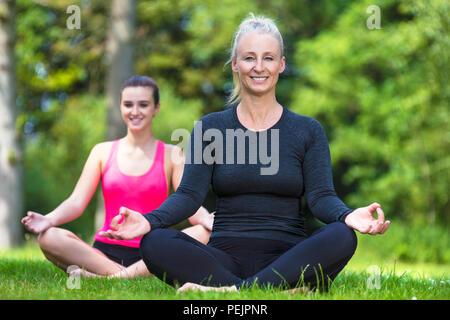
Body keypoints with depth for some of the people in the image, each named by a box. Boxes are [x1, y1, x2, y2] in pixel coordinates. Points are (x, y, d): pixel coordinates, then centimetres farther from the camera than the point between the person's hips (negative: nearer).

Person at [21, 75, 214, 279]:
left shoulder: (171, 155, 10)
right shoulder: (103, 152, 12)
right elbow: (77, 202, 3)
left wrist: (207, 220, -25)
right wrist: (50, 219, -19)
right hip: (106, 251, 1)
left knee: (204, 234, -31)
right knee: (48, 237, -27)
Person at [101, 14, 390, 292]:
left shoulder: (309, 130, 11)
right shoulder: (211, 128, 12)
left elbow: (321, 196, -1)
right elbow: (190, 194, 1)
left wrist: (348, 216, -26)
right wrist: (149, 220, -20)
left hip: (286, 259, 0)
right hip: (225, 257, 1)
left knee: (342, 237, -32)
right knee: (155, 242, -29)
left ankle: (231, 291, -38)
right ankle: (283, 290, -38)